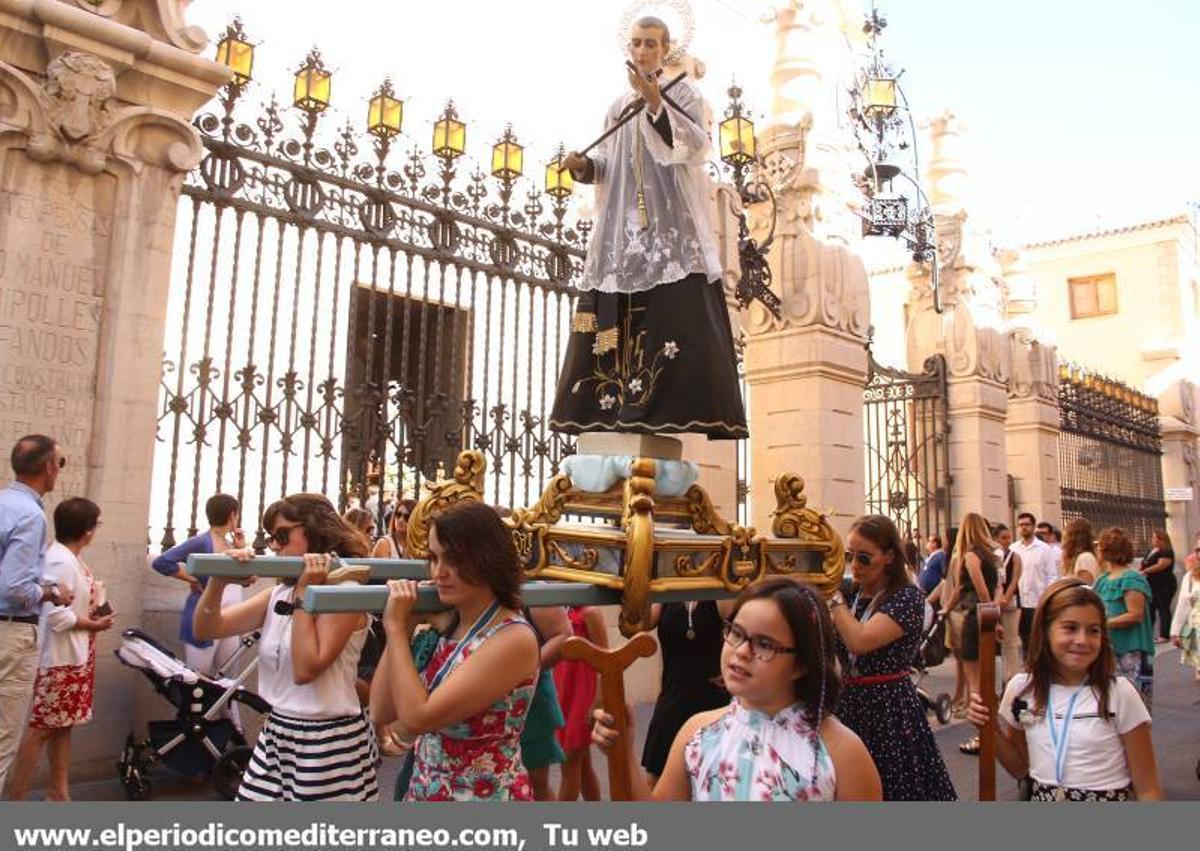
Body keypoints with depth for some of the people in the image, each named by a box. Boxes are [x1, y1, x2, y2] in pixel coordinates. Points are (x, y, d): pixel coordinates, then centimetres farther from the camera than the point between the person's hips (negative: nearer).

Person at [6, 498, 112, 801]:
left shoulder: (71, 558, 8)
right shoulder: (60, 561, -20)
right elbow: (56, 615, -25)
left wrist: (94, 615, 1)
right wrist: (93, 624, -14)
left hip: (74, 656, 10)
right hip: (59, 658, -10)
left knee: (62, 725, 14)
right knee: (41, 727, -2)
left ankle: (58, 793, 23)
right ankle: (16, 798, 7)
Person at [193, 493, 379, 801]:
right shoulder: (278, 593, 8)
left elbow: (305, 669, -21)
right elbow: (206, 630, 5)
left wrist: (304, 593, -20)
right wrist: (218, 580, -11)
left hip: (328, 742, -7)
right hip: (277, 735, 7)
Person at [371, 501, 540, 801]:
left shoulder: (514, 639, -23)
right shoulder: (442, 625, 0)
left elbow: (416, 718, -26)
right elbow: (382, 712, 0)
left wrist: (396, 627, -18)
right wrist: (405, 626, -6)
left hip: (485, 794, -7)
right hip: (423, 790, 7)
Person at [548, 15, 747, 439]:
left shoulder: (683, 92, 7)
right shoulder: (618, 107, 21)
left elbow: (699, 148, -9)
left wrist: (656, 104, -18)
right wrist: (583, 166, -1)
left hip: (672, 224, -5)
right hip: (624, 226, 5)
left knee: (678, 313, -17)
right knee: (612, 319, -2)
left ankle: (682, 408, -18)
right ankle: (617, 404, 2)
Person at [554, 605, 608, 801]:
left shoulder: (589, 613, -13)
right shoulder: (564, 612, 9)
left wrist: (597, 704, -19)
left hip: (583, 697, -8)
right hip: (564, 697, 8)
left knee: (570, 763, -2)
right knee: (582, 763, 15)